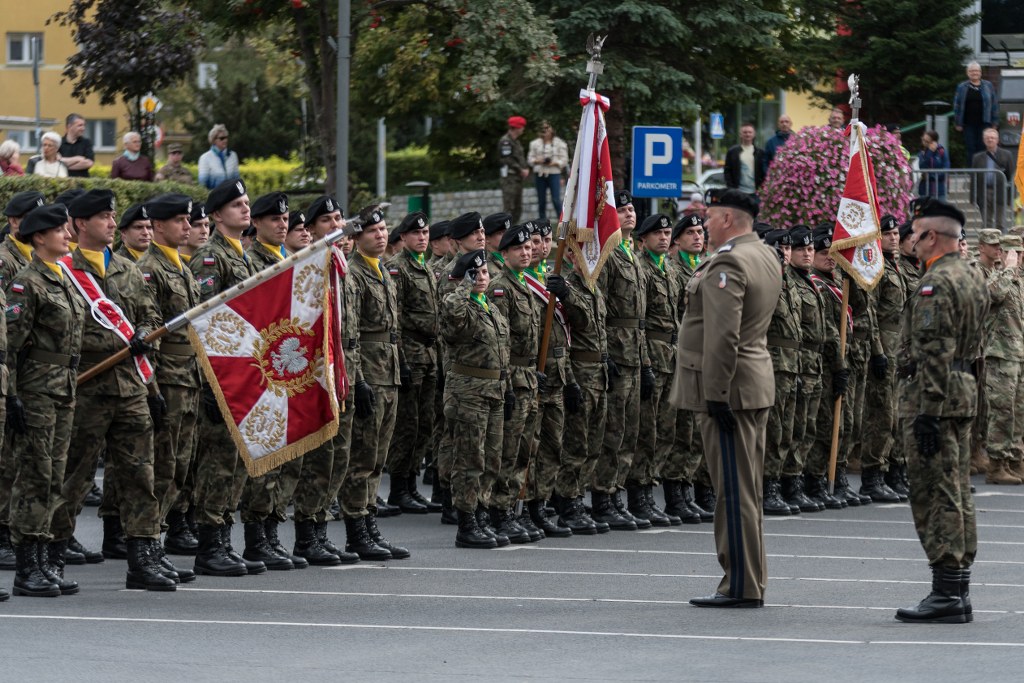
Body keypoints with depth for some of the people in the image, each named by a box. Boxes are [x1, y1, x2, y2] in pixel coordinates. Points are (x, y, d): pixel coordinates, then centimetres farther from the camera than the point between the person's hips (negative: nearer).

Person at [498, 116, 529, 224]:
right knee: (508, 207, -11)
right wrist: (521, 170, -16)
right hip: (509, 176, -10)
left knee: (518, 208, 12)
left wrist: (526, 169, 4)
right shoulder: (505, 141, -12)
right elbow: (506, 160, -18)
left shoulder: (516, 141, 18)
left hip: (518, 177, 10)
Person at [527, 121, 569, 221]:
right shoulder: (535, 143, 10)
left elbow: (564, 160, 2)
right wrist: (537, 161, -9)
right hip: (539, 174, 3)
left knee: (556, 200, -12)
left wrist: (554, 163, -15)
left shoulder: (559, 143, 4)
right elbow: (530, 158, 11)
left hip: (554, 173, -3)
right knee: (541, 200, 6)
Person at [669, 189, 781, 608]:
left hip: (727, 386, -10)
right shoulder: (766, 258, 14)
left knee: (734, 489, -6)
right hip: (756, 382, 10)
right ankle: (750, 582, 20)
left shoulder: (727, 264, -17)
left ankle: (741, 586, -4)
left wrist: (716, 393, -23)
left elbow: (722, 336, -23)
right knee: (747, 489, 14)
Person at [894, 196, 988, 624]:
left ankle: (946, 594, -9)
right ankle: (959, 590, 17)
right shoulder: (974, 278, 15)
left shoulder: (936, 284, -16)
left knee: (935, 496, -8)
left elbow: (935, 353, -22)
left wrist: (927, 412, -23)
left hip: (934, 397, -10)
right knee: (958, 492, 12)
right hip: (966, 393, 10)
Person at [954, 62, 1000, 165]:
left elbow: (995, 104, 8)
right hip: (968, 124, 1)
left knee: (983, 148, -4)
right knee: (971, 149, 1)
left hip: (984, 123, -1)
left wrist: (995, 122, 3)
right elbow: (957, 105, 7)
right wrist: (958, 123, 3)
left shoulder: (988, 86, 7)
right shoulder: (962, 87, 7)